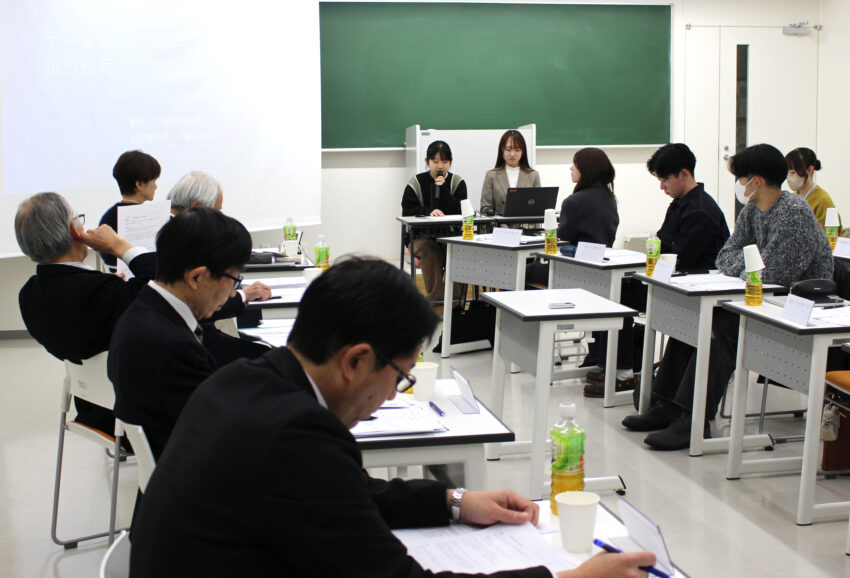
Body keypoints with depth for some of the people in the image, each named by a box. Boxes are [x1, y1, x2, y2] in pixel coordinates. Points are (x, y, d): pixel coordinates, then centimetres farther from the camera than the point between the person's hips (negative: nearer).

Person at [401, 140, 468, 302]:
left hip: (451, 234, 1)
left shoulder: (457, 182, 7)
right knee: (429, 249, -33)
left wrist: (443, 190, -13)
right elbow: (407, 212, -3)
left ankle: (455, 298, -22)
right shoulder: (416, 182, 5)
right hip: (422, 236, -1)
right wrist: (428, 212, -21)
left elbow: (460, 212, -6)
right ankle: (435, 298, -30)